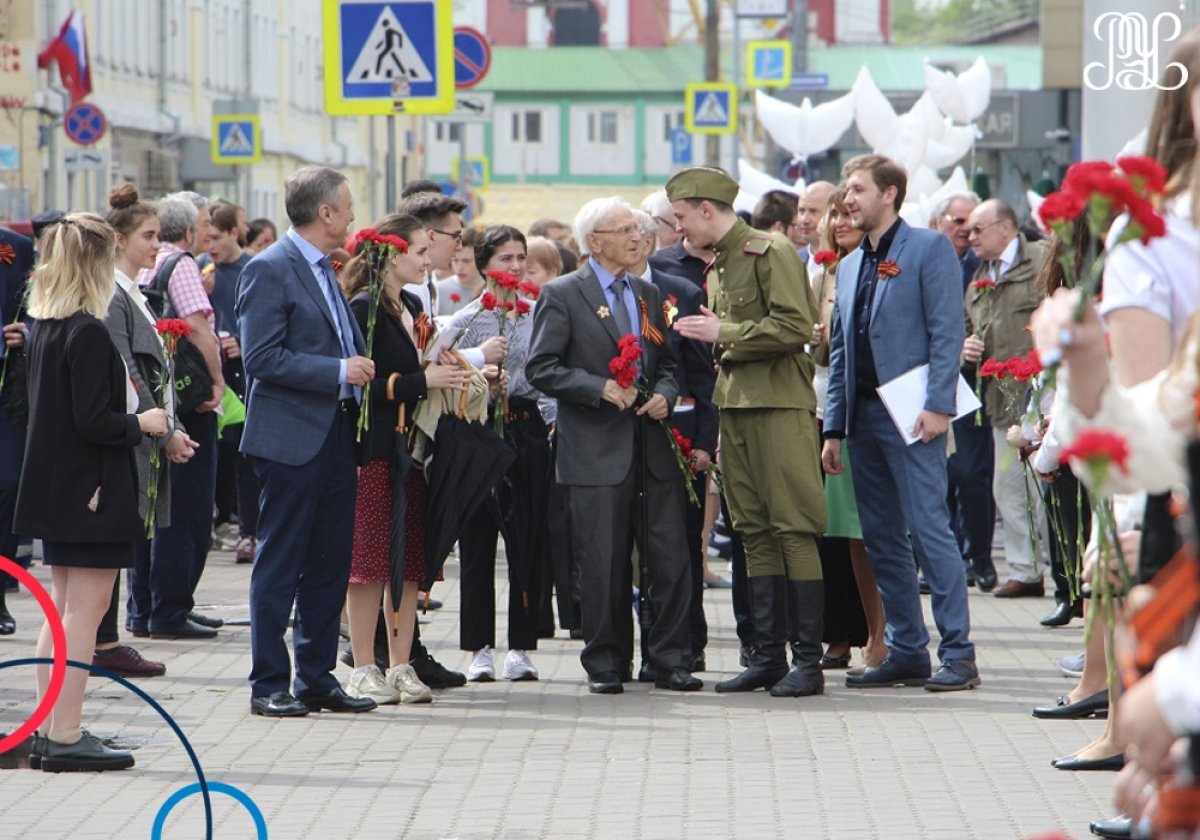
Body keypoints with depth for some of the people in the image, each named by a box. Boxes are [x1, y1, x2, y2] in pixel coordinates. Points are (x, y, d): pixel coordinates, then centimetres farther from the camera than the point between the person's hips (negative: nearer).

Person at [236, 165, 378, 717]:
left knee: (330, 563, 10)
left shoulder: (323, 269, 17)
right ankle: (269, 684, 3)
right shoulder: (269, 270, -11)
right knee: (279, 565, -2)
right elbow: (261, 358, -18)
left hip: (335, 435, 9)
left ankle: (317, 677, 17)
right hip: (291, 438, -9)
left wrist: (360, 371, 8)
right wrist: (338, 371, -19)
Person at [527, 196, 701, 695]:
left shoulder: (647, 294, 17)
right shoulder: (562, 295, -1)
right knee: (604, 565, -1)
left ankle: (670, 660, 8)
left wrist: (664, 394, 0)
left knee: (671, 558, 0)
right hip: (597, 452, -5)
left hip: (653, 447, 5)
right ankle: (606, 666, 9)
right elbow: (541, 369, -6)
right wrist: (601, 388, -16)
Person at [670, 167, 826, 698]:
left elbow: (795, 327, -18)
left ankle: (808, 659, -7)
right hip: (735, 408, 9)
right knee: (754, 533, 7)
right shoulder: (717, 266, 18)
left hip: (779, 407, -9)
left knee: (793, 529, -8)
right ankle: (767, 655, 10)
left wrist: (725, 333, -13)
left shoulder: (770, 254, -8)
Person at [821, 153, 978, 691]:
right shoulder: (850, 266, 19)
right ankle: (906, 652, 12)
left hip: (911, 415, -7)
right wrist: (833, 428, 13)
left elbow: (947, 332, -9)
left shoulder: (930, 248, -2)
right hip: (863, 415, 8)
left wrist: (938, 407, -17)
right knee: (881, 541, 7)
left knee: (929, 530, -10)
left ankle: (958, 652, -7)